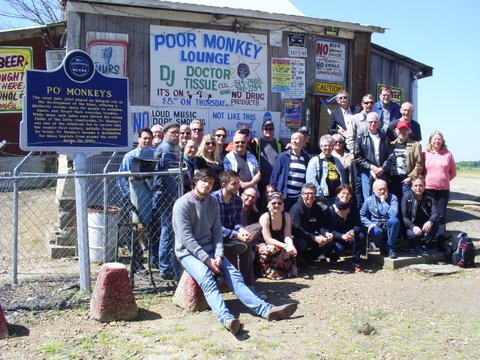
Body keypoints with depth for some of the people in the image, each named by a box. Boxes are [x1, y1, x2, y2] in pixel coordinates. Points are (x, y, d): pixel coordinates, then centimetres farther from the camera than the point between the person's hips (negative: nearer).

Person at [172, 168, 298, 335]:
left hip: (210, 251, 6)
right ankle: (226, 318, -54)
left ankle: (265, 309, -27)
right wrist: (207, 260, -21)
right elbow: (186, 238, -16)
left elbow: (217, 231, 6)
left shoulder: (213, 203, 8)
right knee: (206, 279, -33)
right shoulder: (182, 204, -10)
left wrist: (218, 255, -12)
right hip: (188, 253, -5)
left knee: (234, 275, -16)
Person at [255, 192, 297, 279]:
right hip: (264, 246, -5)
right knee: (271, 250, -37)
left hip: (280, 246, 5)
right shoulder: (265, 217, -18)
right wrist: (285, 246, -35)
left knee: (292, 251, -25)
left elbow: (287, 235, -11)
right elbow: (268, 239, -24)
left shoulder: (286, 216, -4)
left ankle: (288, 270, 2)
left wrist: (290, 245, -35)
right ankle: (270, 272, -16)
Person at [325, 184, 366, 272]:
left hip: (351, 237, 3)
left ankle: (356, 262, -14)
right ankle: (333, 257, 5)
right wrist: (342, 236, -36)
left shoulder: (353, 208, -3)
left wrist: (353, 231, -35)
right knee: (339, 248, -34)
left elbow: (358, 225, -10)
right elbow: (330, 230, -17)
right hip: (337, 238, -3)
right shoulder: (331, 210, -12)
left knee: (361, 236, -29)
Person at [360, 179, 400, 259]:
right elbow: (362, 215, 7)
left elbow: (393, 214, -19)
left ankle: (392, 248, -18)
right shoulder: (369, 200, 5)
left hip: (390, 228, 0)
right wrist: (370, 224, -9)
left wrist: (383, 201, -16)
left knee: (394, 220, -35)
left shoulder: (392, 198, -2)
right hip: (376, 226, 0)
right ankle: (384, 248, -3)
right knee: (376, 231, -38)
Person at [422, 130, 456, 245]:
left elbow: (453, 172, 10)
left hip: (444, 189, 1)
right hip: (428, 188, 0)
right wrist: (425, 180, 0)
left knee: (441, 216, 2)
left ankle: (441, 240, 3)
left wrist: (444, 180, 4)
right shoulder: (425, 154, 2)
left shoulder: (448, 154, 3)